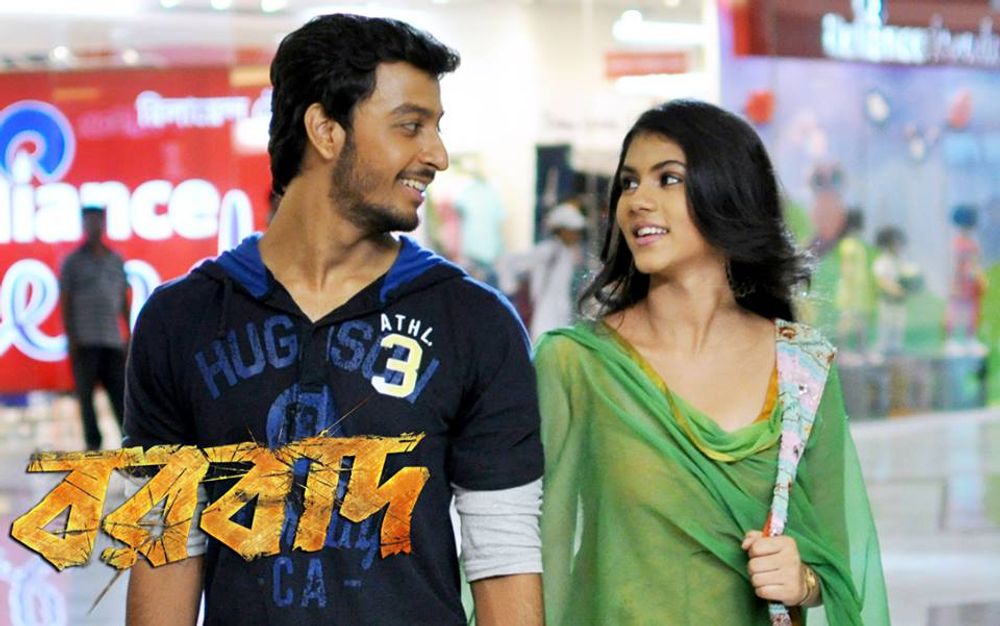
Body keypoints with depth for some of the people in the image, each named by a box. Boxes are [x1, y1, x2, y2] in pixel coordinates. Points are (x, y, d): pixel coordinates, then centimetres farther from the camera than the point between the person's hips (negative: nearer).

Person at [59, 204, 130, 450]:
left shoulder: (116, 261, 14)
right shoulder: (73, 262, 3)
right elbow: (65, 303, 0)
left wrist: (129, 335, 11)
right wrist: (70, 339, -7)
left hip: (113, 339, 3)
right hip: (85, 341, -3)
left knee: (120, 392, 0)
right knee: (86, 394, -2)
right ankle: (93, 444, 0)